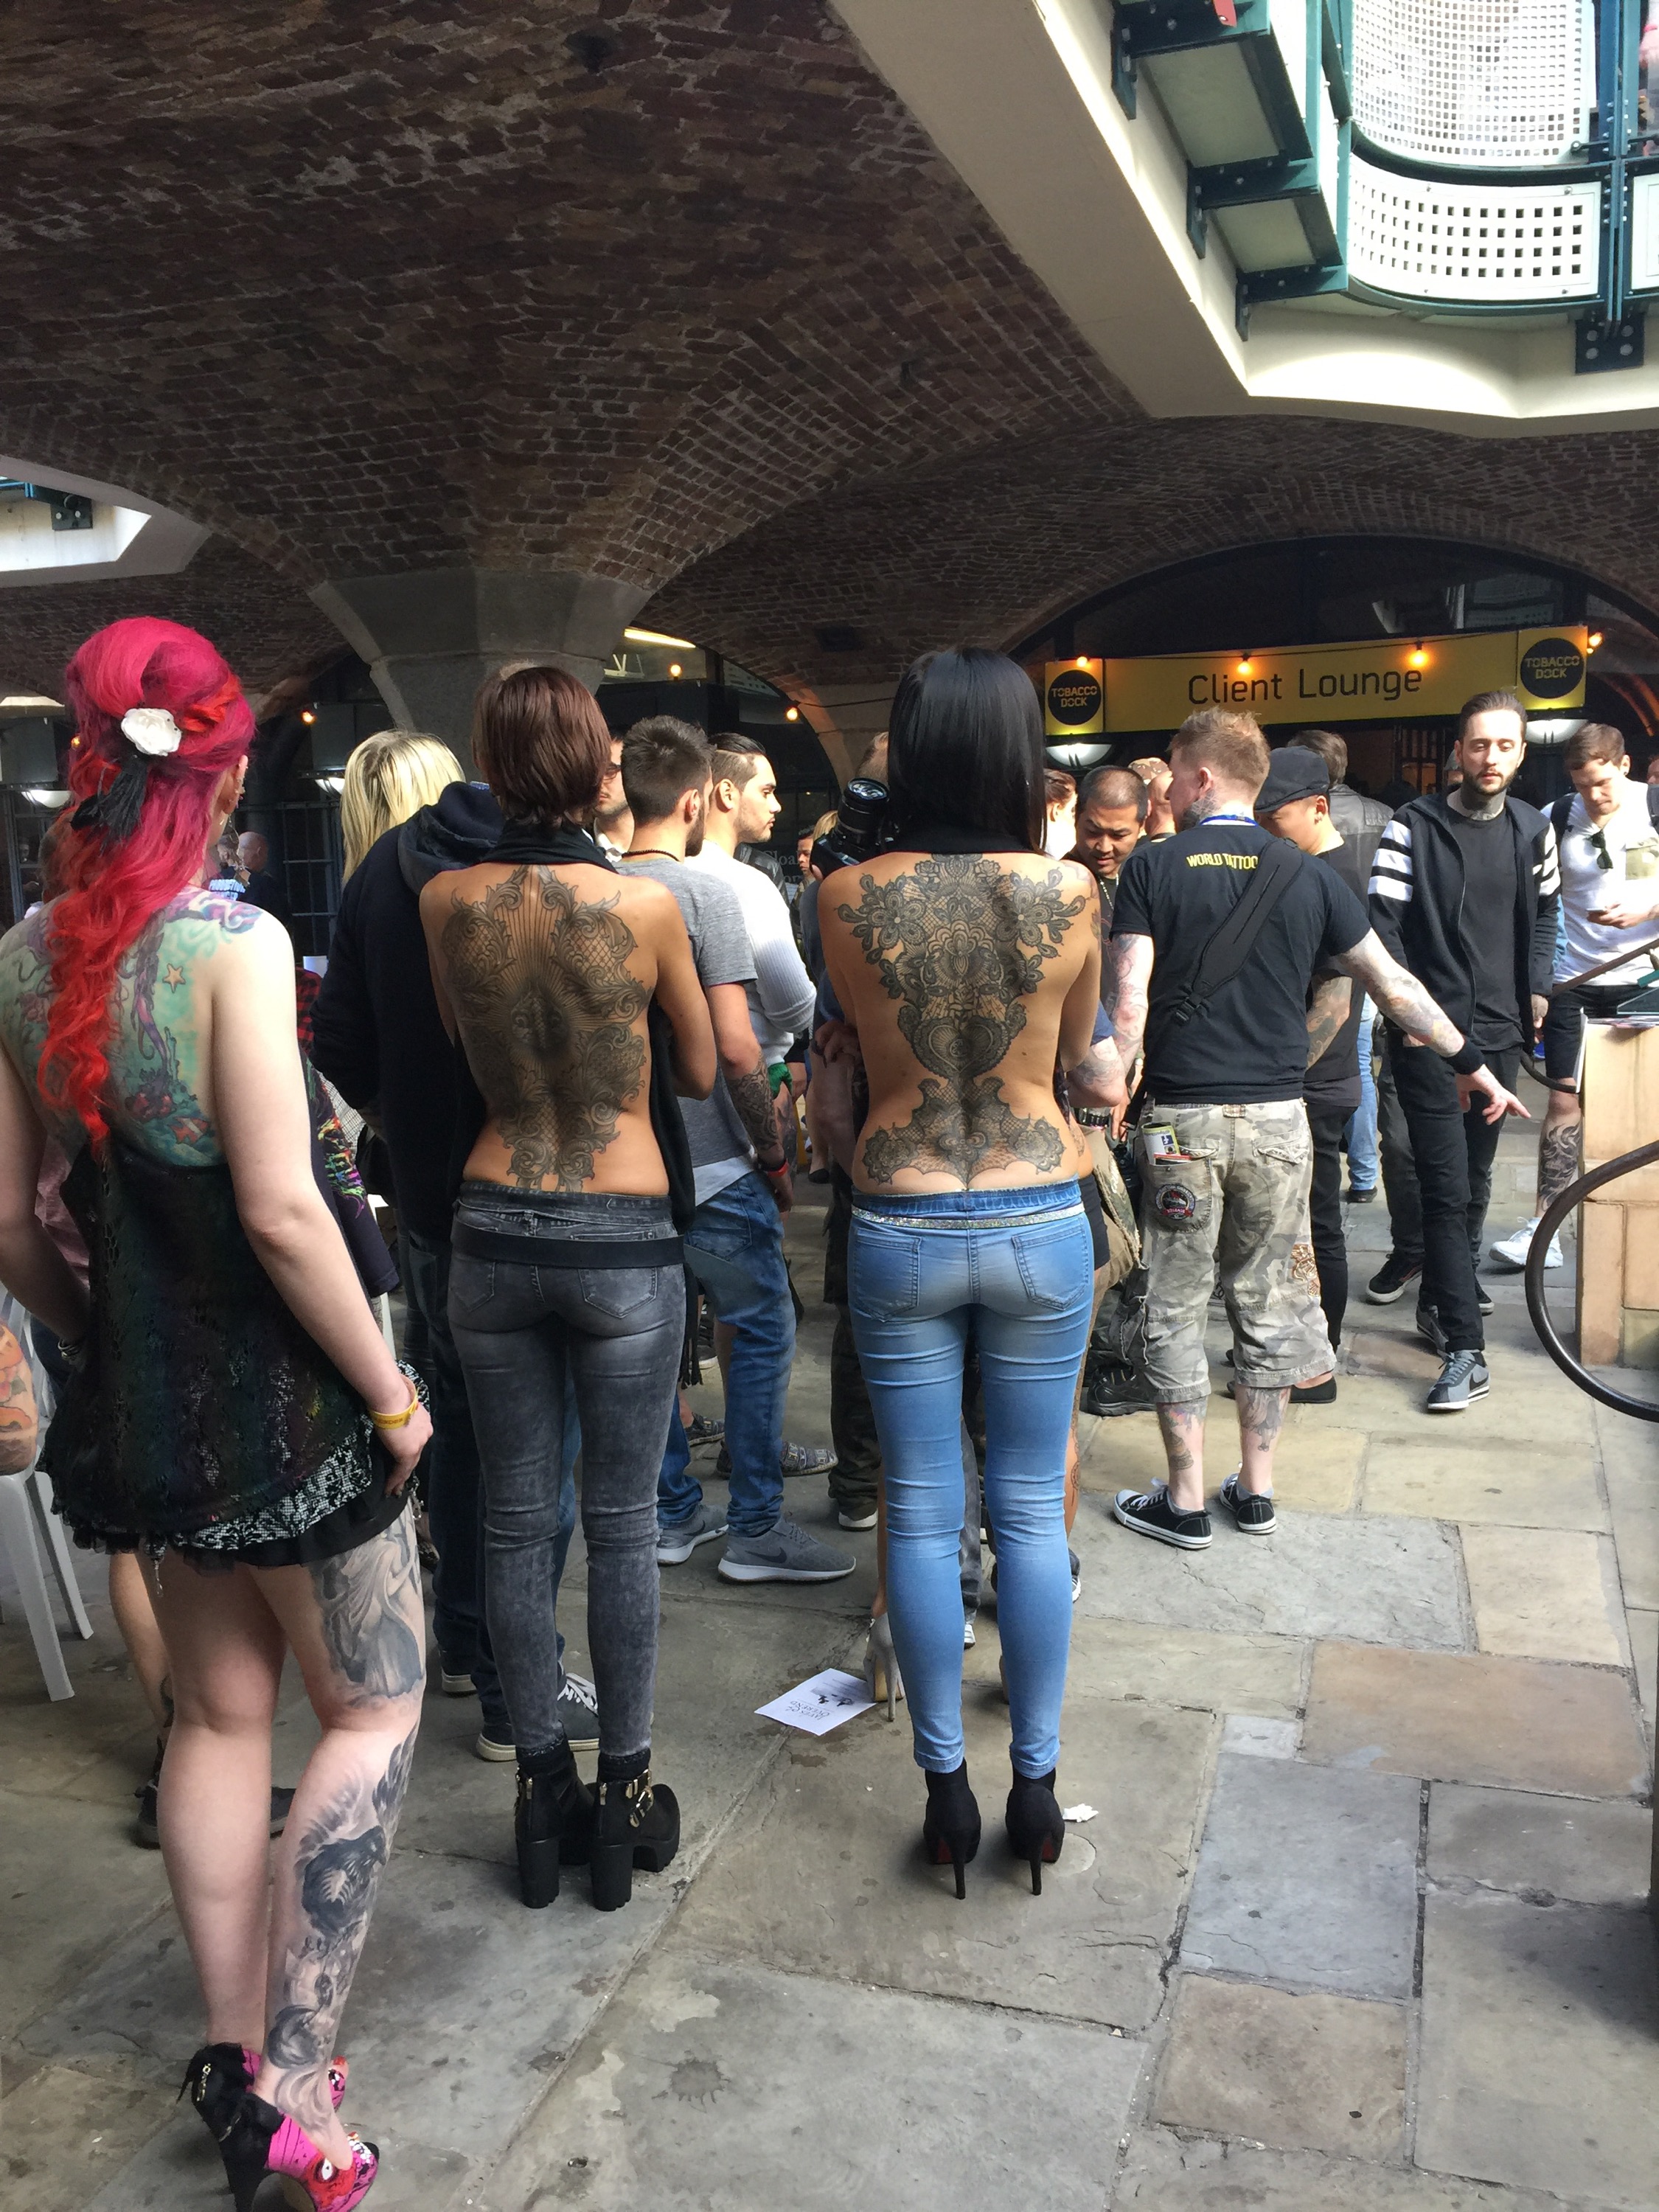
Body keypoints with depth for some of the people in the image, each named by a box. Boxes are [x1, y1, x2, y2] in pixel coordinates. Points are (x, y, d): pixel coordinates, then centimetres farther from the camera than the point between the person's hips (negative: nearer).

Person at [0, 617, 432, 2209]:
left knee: (220, 1714, 21)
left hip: (135, 1399, 7)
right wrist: (390, 1391, -13)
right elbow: (282, 1210, -23)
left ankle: (234, 2057, 35)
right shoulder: (230, 940, -19)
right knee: (374, 1712, 12)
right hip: (278, 1394, -6)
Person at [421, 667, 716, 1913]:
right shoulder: (644, 905, -12)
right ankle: (626, 1795, 22)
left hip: (493, 1235, 3)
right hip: (625, 1239, -3)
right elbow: (700, 1071, 1)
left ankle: (543, 1791, 26)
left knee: (517, 1519, 13)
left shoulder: (446, 903, -4)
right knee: (622, 1524, 10)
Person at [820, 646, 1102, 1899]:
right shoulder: (1069, 891, -9)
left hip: (900, 1227, 0)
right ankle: (1037, 1785, 24)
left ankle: (949, 1790, 22)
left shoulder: (849, 897, -9)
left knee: (923, 1517, 11)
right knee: (1033, 1510, 13)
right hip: (1040, 1222, 1)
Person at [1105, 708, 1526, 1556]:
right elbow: (1395, 986, 8)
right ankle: (1256, 1490, 23)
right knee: (1265, 1301, 14)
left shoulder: (1152, 867, -4)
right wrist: (1475, 1065, 19)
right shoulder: (1306, 875, 4)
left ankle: (1184, 1503, 14)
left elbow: (1128, 1002, -13)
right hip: (1279, 1116, 3)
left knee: (1176, 1310, 8)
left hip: (1180, 1118, -3)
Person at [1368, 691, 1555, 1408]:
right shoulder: (1413, 826, -7)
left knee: (1475, 1178, 14)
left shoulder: (1533, 829, 8)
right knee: (1446, 1187, -9)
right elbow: (1383, 924, -8)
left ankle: (1445, 1295, 35)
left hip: (1499, 1032, 5)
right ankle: (1465, 1352, -8)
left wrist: (1538, 988, 10)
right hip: (1429, 1033, -5)